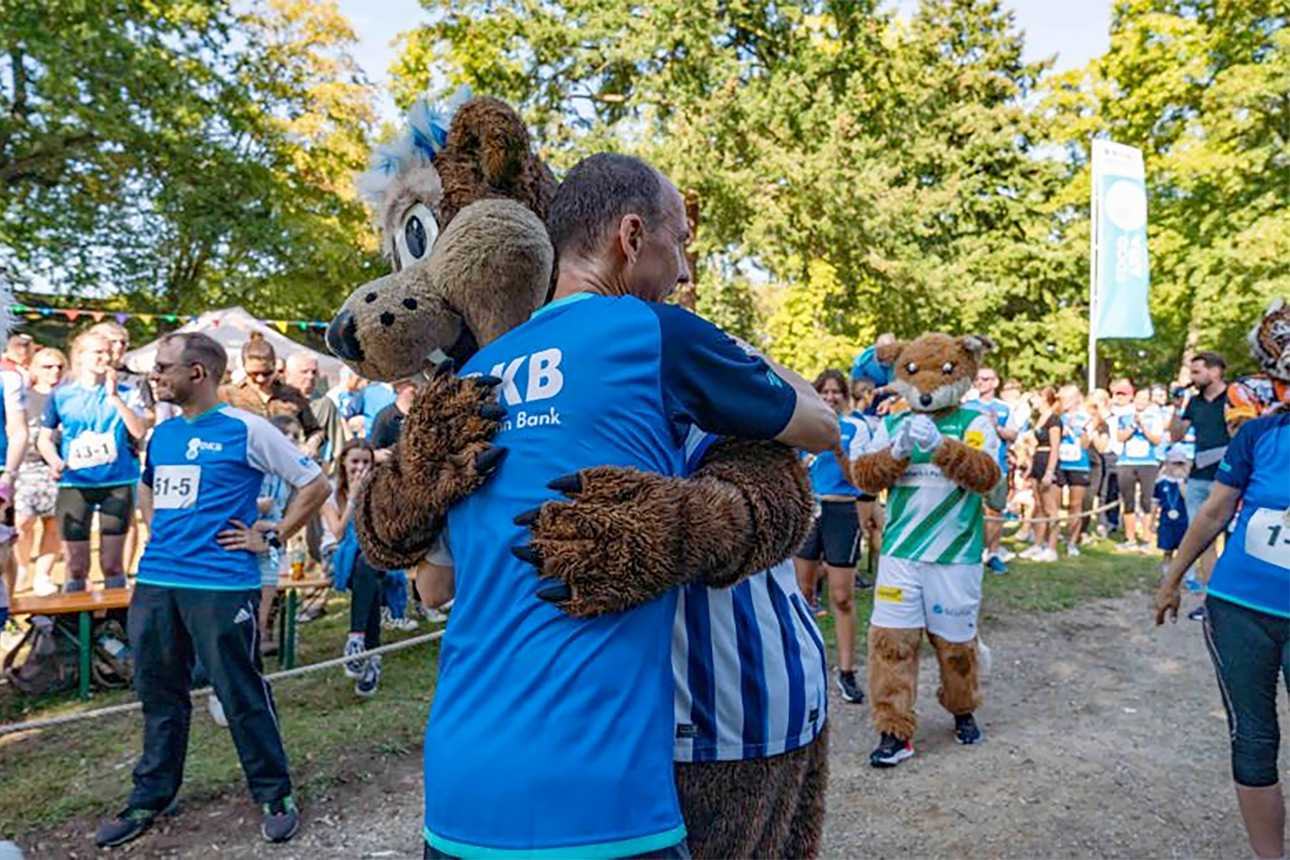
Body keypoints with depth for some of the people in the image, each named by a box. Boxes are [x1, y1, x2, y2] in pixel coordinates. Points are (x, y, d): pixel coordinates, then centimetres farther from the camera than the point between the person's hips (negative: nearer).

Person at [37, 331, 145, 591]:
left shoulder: (126, 392, 2)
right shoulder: (61, 395, 4)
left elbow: (140, 432, -11)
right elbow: (45, 438, 9)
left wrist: (115, 397, -17)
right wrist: (55, 461, -10)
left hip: (118, 483, 0)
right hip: (75, 484, 0)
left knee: (112, 564, 7)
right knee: (76, 567, 5)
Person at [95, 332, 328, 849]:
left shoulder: (245, 430, -8)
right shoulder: (161, 433, 12)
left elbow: (315, 484, -6)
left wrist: (272, 538, -7)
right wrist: (159, 529, 14)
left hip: (221, 586, -6)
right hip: (155, 582, 7)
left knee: (242, 696, 2)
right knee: (159, 694, 17)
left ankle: (275, 795, 18)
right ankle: (151, 797, 33)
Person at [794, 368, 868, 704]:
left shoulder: (857, 427, -1)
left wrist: (838, 452, -23)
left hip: (841, 512, -4)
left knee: (842, 596, -4)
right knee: (802, 589, 11)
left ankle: (846, 670, 5)